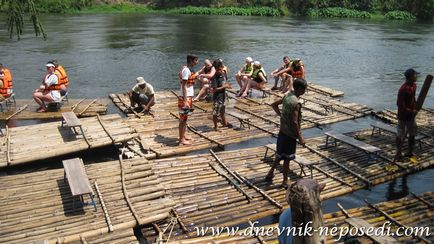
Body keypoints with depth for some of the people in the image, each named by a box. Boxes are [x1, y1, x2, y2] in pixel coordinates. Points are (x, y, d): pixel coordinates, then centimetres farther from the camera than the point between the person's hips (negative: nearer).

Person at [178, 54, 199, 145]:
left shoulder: (188, 69, 11)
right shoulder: (186, 70, -17)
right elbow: (184, 86, -22)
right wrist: (185, 101, -24)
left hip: (188, 97, 10)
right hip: (185, 97, -10)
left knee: (185, 118, 17)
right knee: (183, 118, -2)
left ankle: (183, 135, 29)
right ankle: (181, 139, 5)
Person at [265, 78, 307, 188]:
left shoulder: (287, 96, 3)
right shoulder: (296, 103, -23)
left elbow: (274, 104, 16)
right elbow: (295, 122, -25)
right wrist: (300, 137, -18)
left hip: (282, 131, 8)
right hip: (290, 134, -8)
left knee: (280, 155, 22)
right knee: (287, 158, 5)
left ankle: (270, 173, 32)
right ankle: (285, 182, 17)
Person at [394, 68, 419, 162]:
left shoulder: (413, 85, 4)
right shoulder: (403, 89, -24)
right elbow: (400, 104, -24)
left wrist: (415, 108, 4)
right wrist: (411, 111, -20)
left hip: (412, 115, 8)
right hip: (403, 116, -8)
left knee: (412, 133, 15)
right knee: (401, 135, 5)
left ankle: (410, 152, 30)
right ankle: (398, 153, 18)